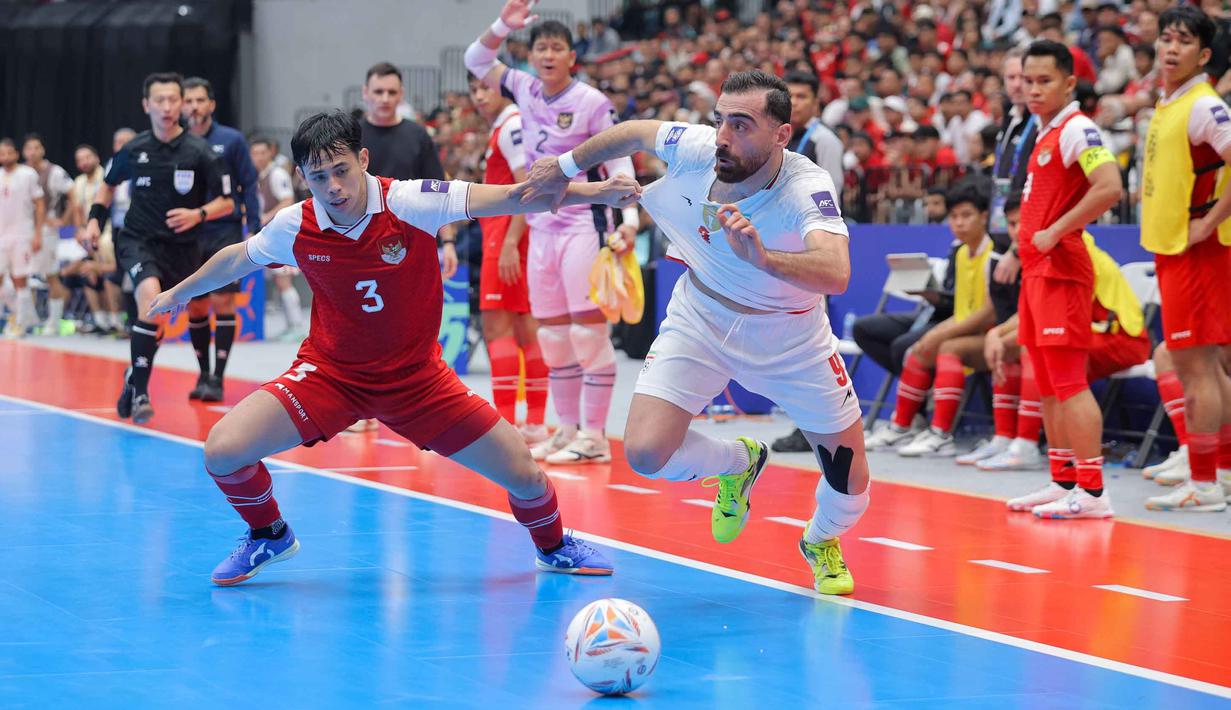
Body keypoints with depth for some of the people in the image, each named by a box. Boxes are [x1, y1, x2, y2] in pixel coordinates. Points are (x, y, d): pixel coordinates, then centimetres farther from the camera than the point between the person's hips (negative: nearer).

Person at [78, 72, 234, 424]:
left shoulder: (200, 153, -9)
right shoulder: (133, 150, -3)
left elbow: (226, 202, -3)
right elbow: (108, 184, 18)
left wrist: (198, 214, -21)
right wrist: (94, 219, 4)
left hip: (181, 247, 1)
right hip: (138, 240, -1)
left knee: (157, 320, 8)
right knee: (150, 295, -28)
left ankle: (135, 377, 36)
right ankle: (139, 392, -24)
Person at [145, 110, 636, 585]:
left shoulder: (411, 203, -20)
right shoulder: (294, 227, -12)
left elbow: (508, 198, -28)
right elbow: (238, 259, 10)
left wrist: (590, 192, -40)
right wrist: (179, 293, 24)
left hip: (415, 377, -1)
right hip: (331, 372, 1)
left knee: (523, 474, -6)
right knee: (223, 450, -17)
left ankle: (553, 547, 30)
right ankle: (269, 535, 16)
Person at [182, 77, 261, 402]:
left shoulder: (232, 140, -1)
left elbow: (249, 186, 0)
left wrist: (254, 230, -6)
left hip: (225, 233, -3)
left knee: (223, 303, -8)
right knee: (195, 308, 6)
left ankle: (218, 378, -4)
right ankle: (203, 374, 20)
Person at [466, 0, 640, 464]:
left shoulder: (591, 102, -8)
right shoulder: (526, 91, 8)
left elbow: (619, 163, -8)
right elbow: (476, 61, 13)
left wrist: (629, 217, -20)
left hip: (583, 226, -6)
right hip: (542, 228, 6)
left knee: (589, 330, -10)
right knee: (552, 335, 8)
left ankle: (594, 437, -9)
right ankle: (567, 431, 16)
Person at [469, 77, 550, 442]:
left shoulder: (512, 125, -11)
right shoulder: (502, 128, 19)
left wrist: (510, 243, -24)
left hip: (508, 236, -10)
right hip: (506, 238, 10)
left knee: (496, 327, -11)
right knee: (525, 329, 10)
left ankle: (505, 425, -15)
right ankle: (535, 423, 12)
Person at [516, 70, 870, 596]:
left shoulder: (808, 189, -34)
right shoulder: (696, 148, -24)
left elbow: (836, 274, -53)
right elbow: (636, 132, 0)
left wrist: (763, 257, -68)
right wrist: (566, 166, 10)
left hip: (789, 335, -2)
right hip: (699, 318, 2)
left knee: (850, 488, 1)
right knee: (646, 453, -16)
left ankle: (822, 542, 41)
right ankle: (738, 463, 20)